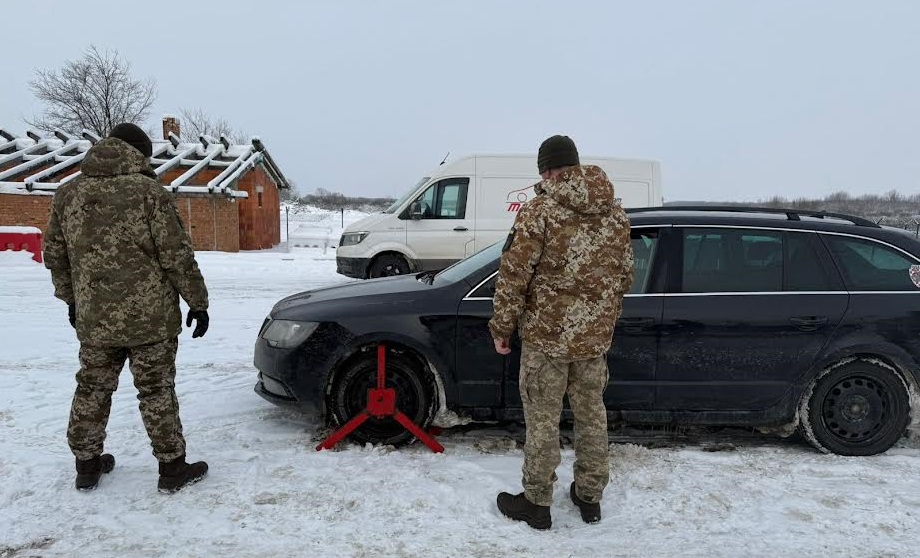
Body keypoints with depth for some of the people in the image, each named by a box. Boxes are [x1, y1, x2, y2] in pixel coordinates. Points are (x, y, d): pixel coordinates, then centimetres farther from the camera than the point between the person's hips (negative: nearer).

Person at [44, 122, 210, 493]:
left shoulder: (67, 194, 6)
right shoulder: (149, 192, -11)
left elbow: (54, 255, 13)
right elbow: (177, 257, -12)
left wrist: (71, 298, 26)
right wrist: (198, 303, -3)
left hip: (93, 319, 5)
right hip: (149, 317, -4)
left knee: (92, 390, 17)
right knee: (156, 392, 5)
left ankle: (87, 464, 29)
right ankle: (172, 467, 14)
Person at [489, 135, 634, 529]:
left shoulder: (540, 211, -13)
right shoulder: (616, 213, 6)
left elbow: (514, 275, -14)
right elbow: (625, 274, 12)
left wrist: (502, 327, -4)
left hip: (546, 334, -5)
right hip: (596, 335, 6)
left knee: (542, 420, 7)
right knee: (591, 415, 18)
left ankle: (537, 504, 20)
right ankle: (590, 497, 32)